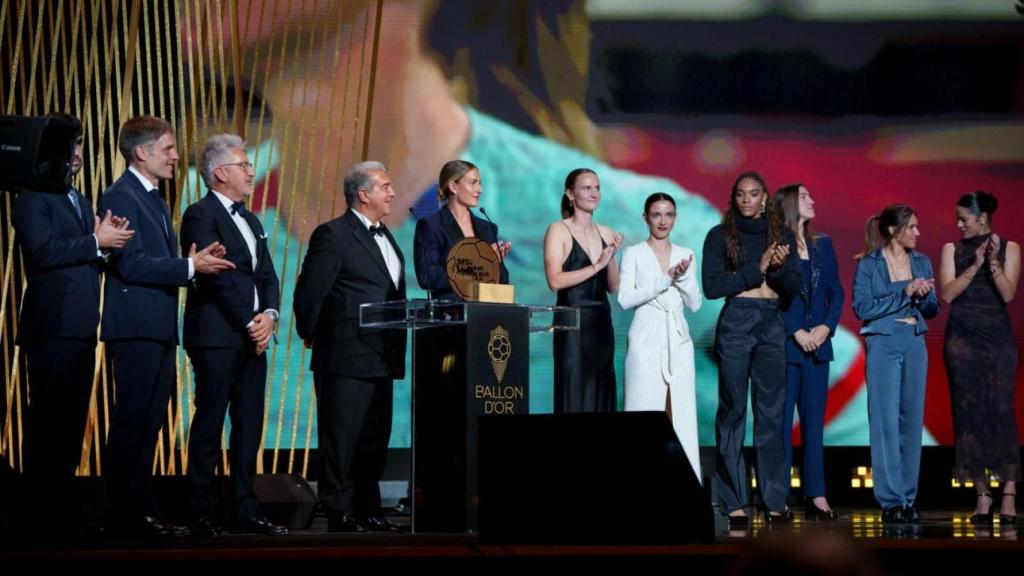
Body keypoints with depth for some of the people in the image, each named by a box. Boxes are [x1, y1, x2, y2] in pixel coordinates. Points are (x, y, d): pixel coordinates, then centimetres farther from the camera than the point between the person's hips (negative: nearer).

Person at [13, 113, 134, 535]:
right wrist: (95, 242, -17)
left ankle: (64, 507, 17)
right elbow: (42, 251, -18)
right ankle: (43, 513, -4)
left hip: (82, 327, 9)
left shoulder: (80, 201, 22)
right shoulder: (34, 196, -5)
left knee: (72, 421, 11)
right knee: (49, 420, -7)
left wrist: (108, 240, 0)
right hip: (53, 326, -9)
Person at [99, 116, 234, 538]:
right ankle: (131, 517, -3)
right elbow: (132, 264, -19)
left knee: (147, 426, 12)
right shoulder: (121, 197, -11)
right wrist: (190, 266, -19)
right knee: (132, 426, -6)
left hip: (159, 329, 10)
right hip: (136, 329, -10)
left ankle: (143, 514, 16)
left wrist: (195, 262, 4)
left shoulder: (154, 200, 20)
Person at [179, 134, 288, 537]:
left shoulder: (250, 220, 20)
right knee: (209, 426, -4)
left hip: (252, 337, 8)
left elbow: (267, 275, 16)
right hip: (217, 337, -8)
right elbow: (219, 277, -14)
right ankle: (202, 514, 0)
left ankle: (247, 511, 12)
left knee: (249, 427, 8)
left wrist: (269, 314, -3)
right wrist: (249, 324, -12)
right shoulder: (201, 215, -7)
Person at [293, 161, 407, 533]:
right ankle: (340, 516, 1)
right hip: (345, 358, -8)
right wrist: (311, 335, -4)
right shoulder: (333, 235, -10)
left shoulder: (385, 237, 17)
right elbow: (309, 293, -12)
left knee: (375, 439, 12)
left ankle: (368, 511, 19)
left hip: (380, 359, 9)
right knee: (342, 439, -3)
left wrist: (396, 349, 15)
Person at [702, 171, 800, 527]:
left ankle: (775, 500, 4)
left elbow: (794, 289, 8)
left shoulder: (780, 236, 12)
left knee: (772, 412, 2)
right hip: (736, 324, -3)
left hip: (772, 325, 3)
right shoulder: (720, 236, 4)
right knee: (733, 411, -2)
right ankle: (733, 501, -1)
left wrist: (780, 267, -11)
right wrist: (756, 270, -9)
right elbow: (712, 286, -7)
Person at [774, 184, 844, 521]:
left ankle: (815, 496, 7)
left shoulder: (823, 246, 14)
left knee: (814, 420, 5)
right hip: (785, 345, -5)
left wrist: (827, 326, -4)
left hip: (818, 344, 5)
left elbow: (836, 292, 12)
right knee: (782, 421, -4)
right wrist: (796, 333, -13)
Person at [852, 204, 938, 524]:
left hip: (915, 344, 4)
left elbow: (932, 310, 12)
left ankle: (909, 498, 10)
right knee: (886, 422, -5)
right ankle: (891, 501, -2)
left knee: (912, 421, 4)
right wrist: (905, 293, -12)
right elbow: (861, 307, -10)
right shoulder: (869, 264, -2)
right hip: (883, 344, -4)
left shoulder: (921, 262, 11)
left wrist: (923, 295, -10)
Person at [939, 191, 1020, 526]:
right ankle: (982, 495, 0)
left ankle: (1009, 494, -12)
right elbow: (947, 294, -3)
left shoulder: (1009, 249, 5)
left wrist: (993, 263, -19)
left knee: (1001, 411, -10)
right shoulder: (952, 250, 9)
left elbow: (1008, 294, -5)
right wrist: (975, 265, -12)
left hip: (998, 338, -2)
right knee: (970, 414, -2)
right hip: (962, 339, 2)